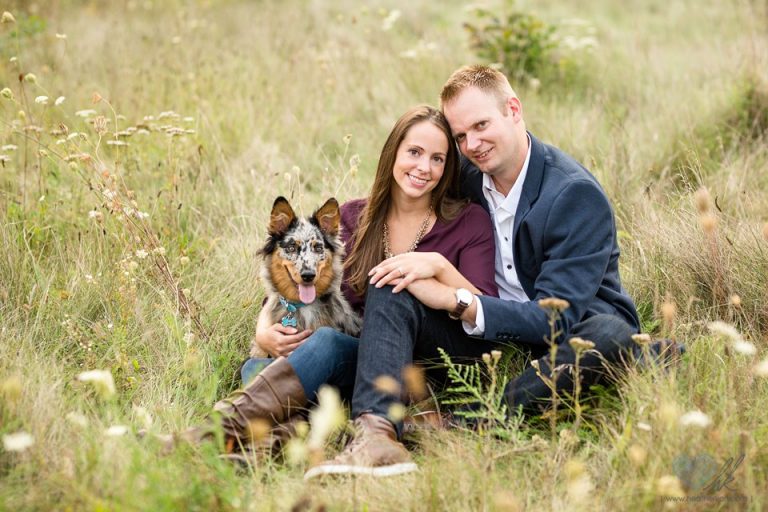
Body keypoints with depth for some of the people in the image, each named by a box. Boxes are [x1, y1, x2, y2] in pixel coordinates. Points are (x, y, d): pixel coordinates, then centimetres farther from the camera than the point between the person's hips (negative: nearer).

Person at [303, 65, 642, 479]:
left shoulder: (577, 193, -19)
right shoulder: (466, 173, 0)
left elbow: (556, 317, -24)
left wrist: (454, 301, -27)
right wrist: (428, 263, -11)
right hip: (496, 333, 5)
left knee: (612, 335, -39)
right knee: (389, 287, -14)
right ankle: (376, 434, -38)